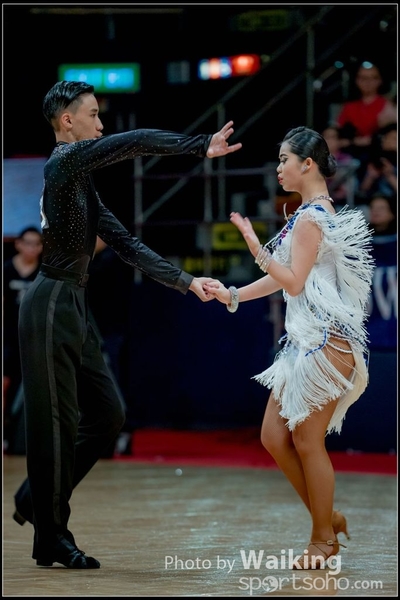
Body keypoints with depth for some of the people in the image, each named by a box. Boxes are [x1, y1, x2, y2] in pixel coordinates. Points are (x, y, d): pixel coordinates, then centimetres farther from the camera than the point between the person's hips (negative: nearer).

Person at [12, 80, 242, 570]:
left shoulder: (83, 183, 17)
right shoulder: (65, 161, -10)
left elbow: (125, 244, 14)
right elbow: (136, 142, -22)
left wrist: (185, 281, 7)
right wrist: (200, 147, -19)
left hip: (73, 308, 9)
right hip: (52, 305, -9)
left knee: (107, 414, 11)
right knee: (57, 421, -3)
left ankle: (37, 497, 23)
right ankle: (51, 539, 6)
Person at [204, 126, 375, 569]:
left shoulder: (311, 218, -13)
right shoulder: (317, 213, 16)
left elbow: (294, 282, -19)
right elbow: (282, 278, 19)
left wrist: (253, 243, -20)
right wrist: (231, 295, 17)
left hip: (324, 342, -10)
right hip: (304, 341, 10)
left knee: (307, 441, -2)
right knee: (274, 438, 9)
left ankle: (323, 540, 10)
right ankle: (328, 519, 20)